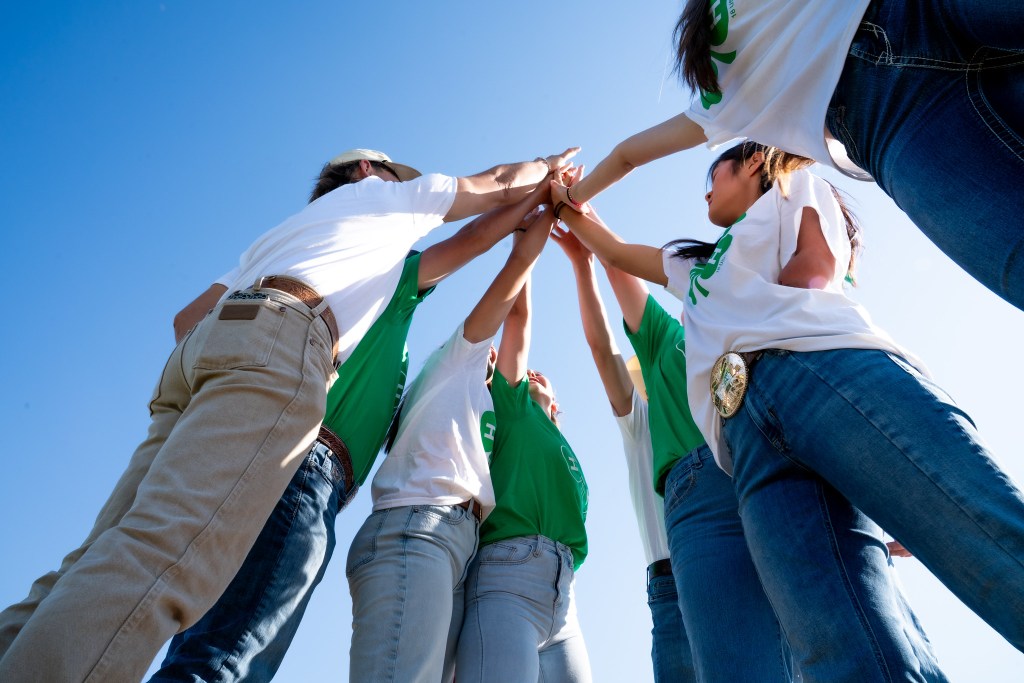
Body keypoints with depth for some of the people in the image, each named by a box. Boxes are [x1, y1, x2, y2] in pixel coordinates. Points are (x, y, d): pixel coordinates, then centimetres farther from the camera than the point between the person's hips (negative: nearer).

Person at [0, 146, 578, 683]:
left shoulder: (281, 233, 42)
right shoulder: (382, 194, 28)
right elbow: (499, 187, 34)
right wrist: (549, 167, 52)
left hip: (202, 342, 8)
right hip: (278, 342, -8)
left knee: (106, 558, -4)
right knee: (160, 553, -23)